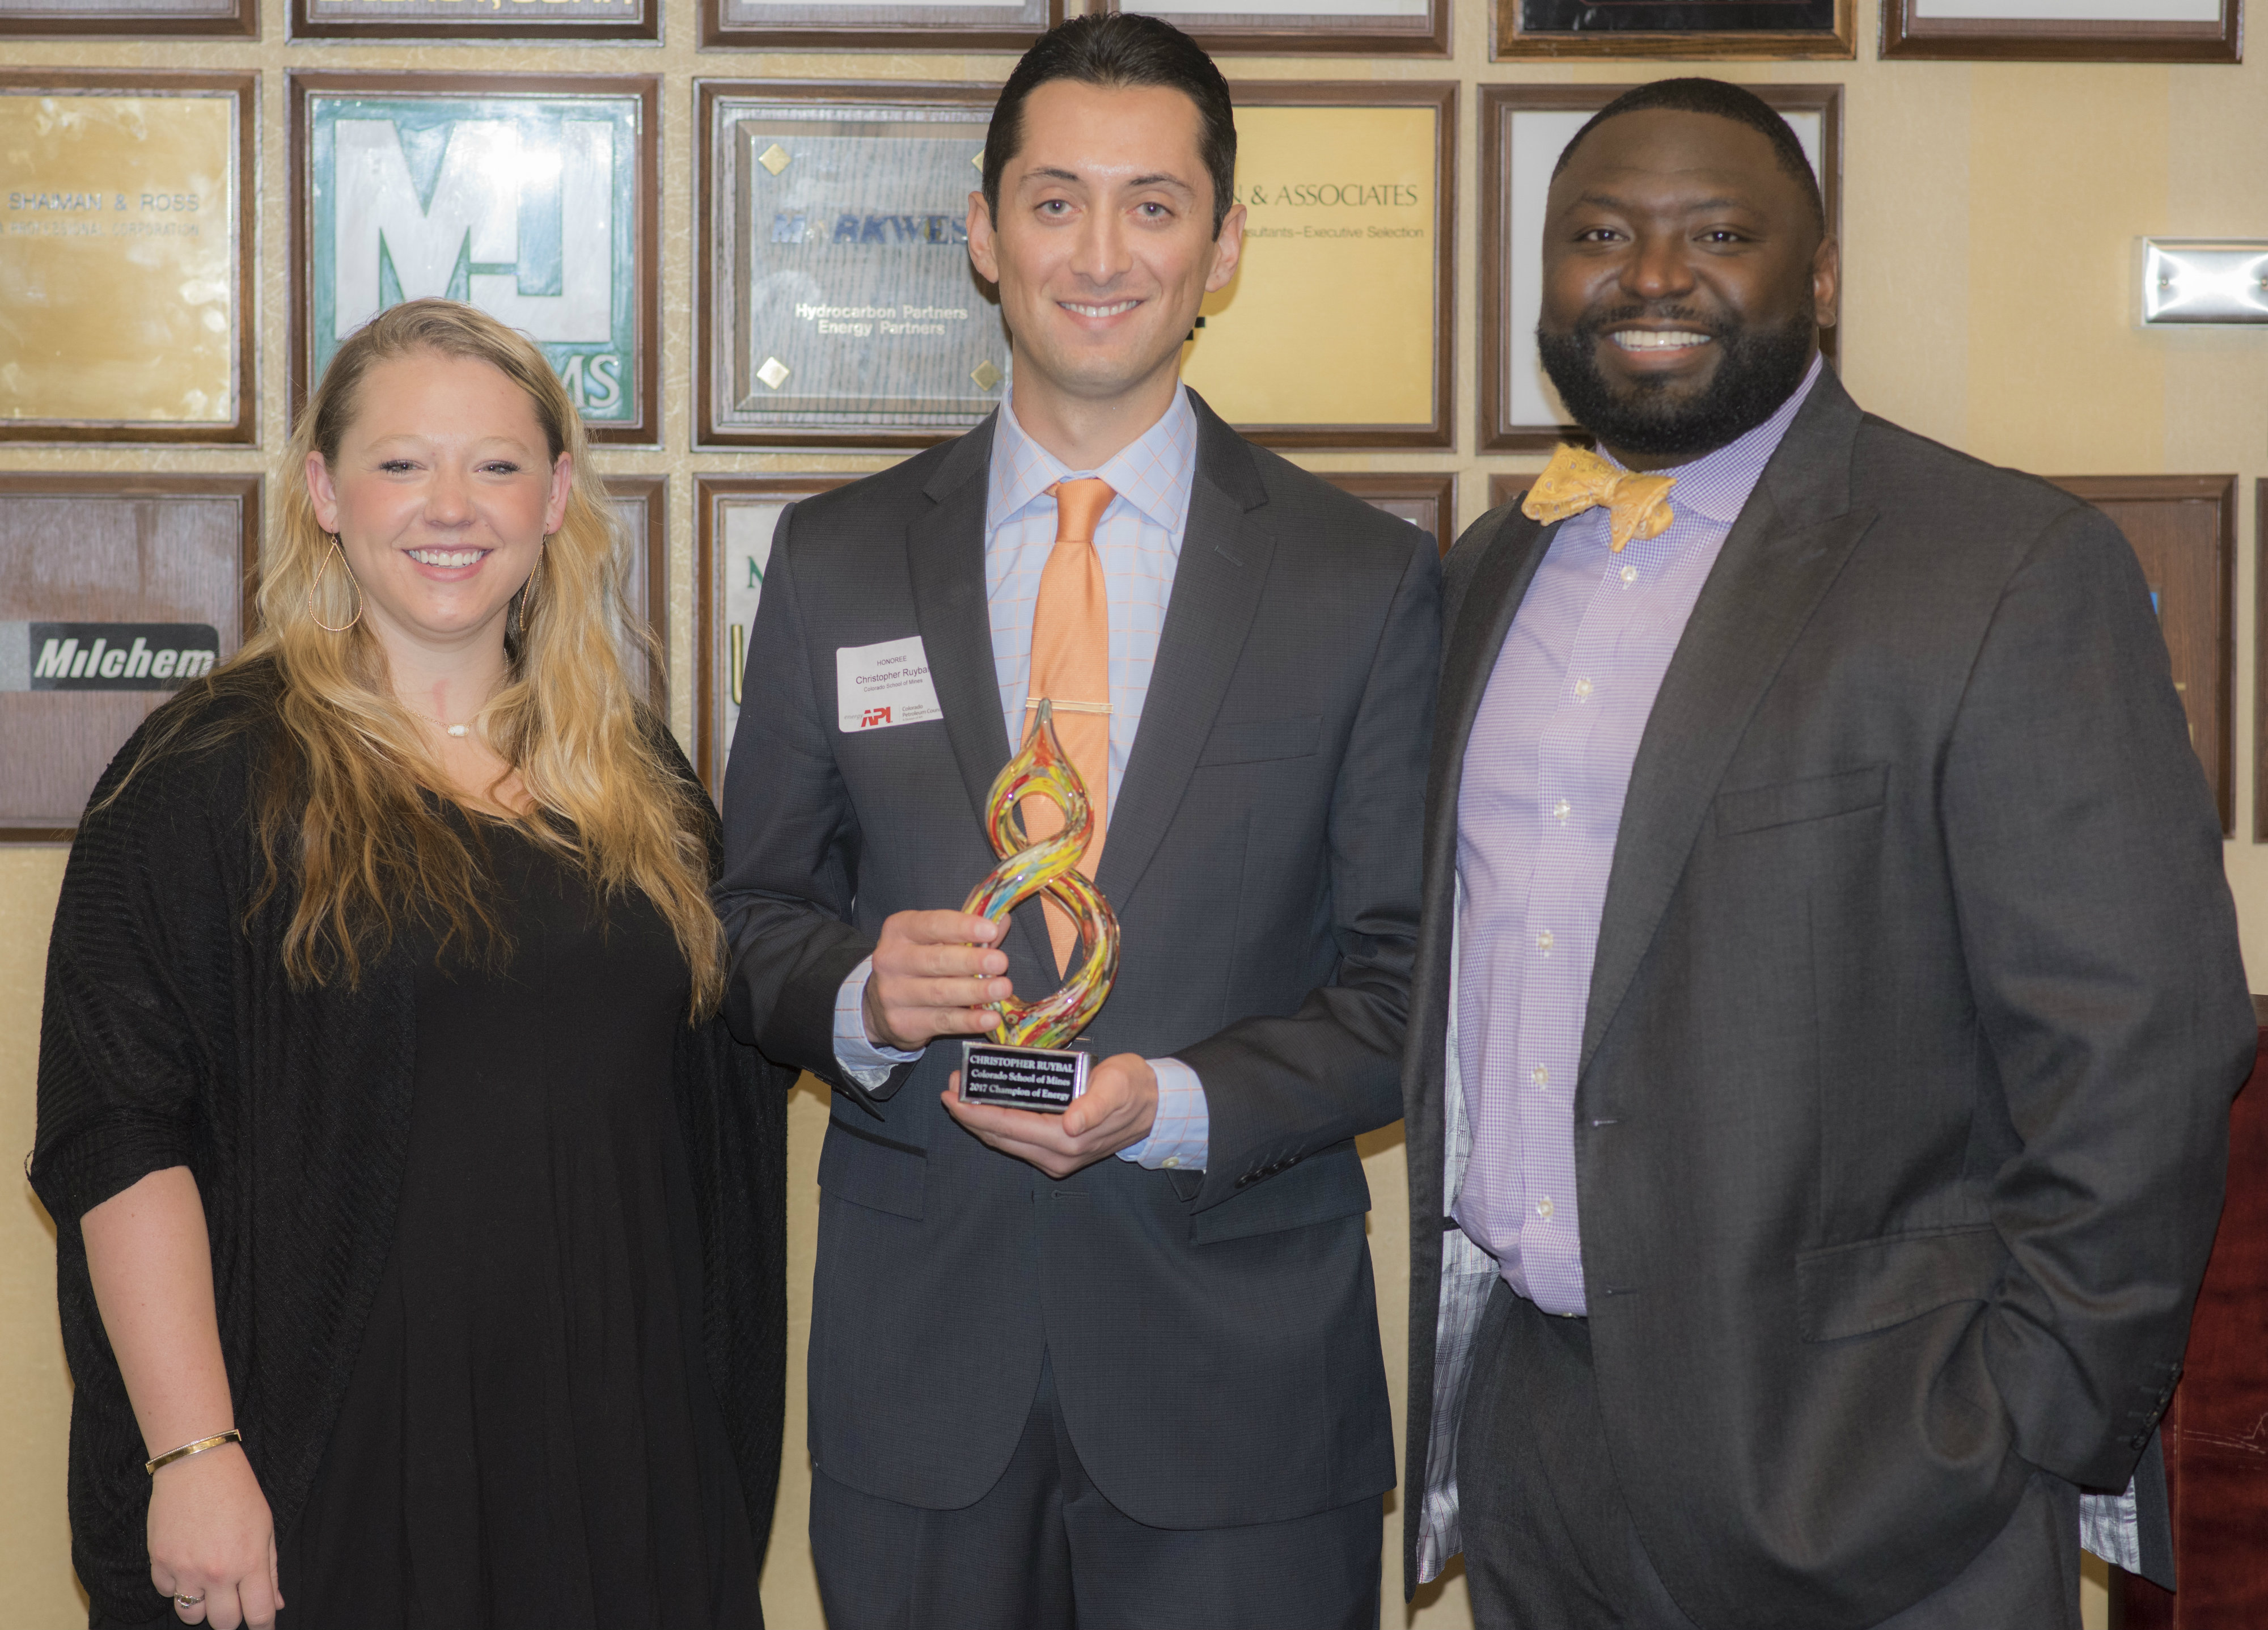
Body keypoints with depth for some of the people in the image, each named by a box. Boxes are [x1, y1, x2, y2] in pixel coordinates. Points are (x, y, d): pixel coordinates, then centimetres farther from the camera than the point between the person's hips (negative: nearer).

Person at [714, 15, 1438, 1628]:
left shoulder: (1371, 582, 0)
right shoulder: (835, 563, 6)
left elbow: (1413, 979, 0)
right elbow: (757, 917, 9)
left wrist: (1180, 1103, -16)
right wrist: (860, 993, -13)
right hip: (917, 1364, 1)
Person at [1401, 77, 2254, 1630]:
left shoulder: (2017, 569, -10)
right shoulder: (1491, 573, 11)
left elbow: (2141, 1057, -12)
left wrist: (2017, 1436, -12)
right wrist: (1462, 1357, 11)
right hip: (1520, 1429, 6)